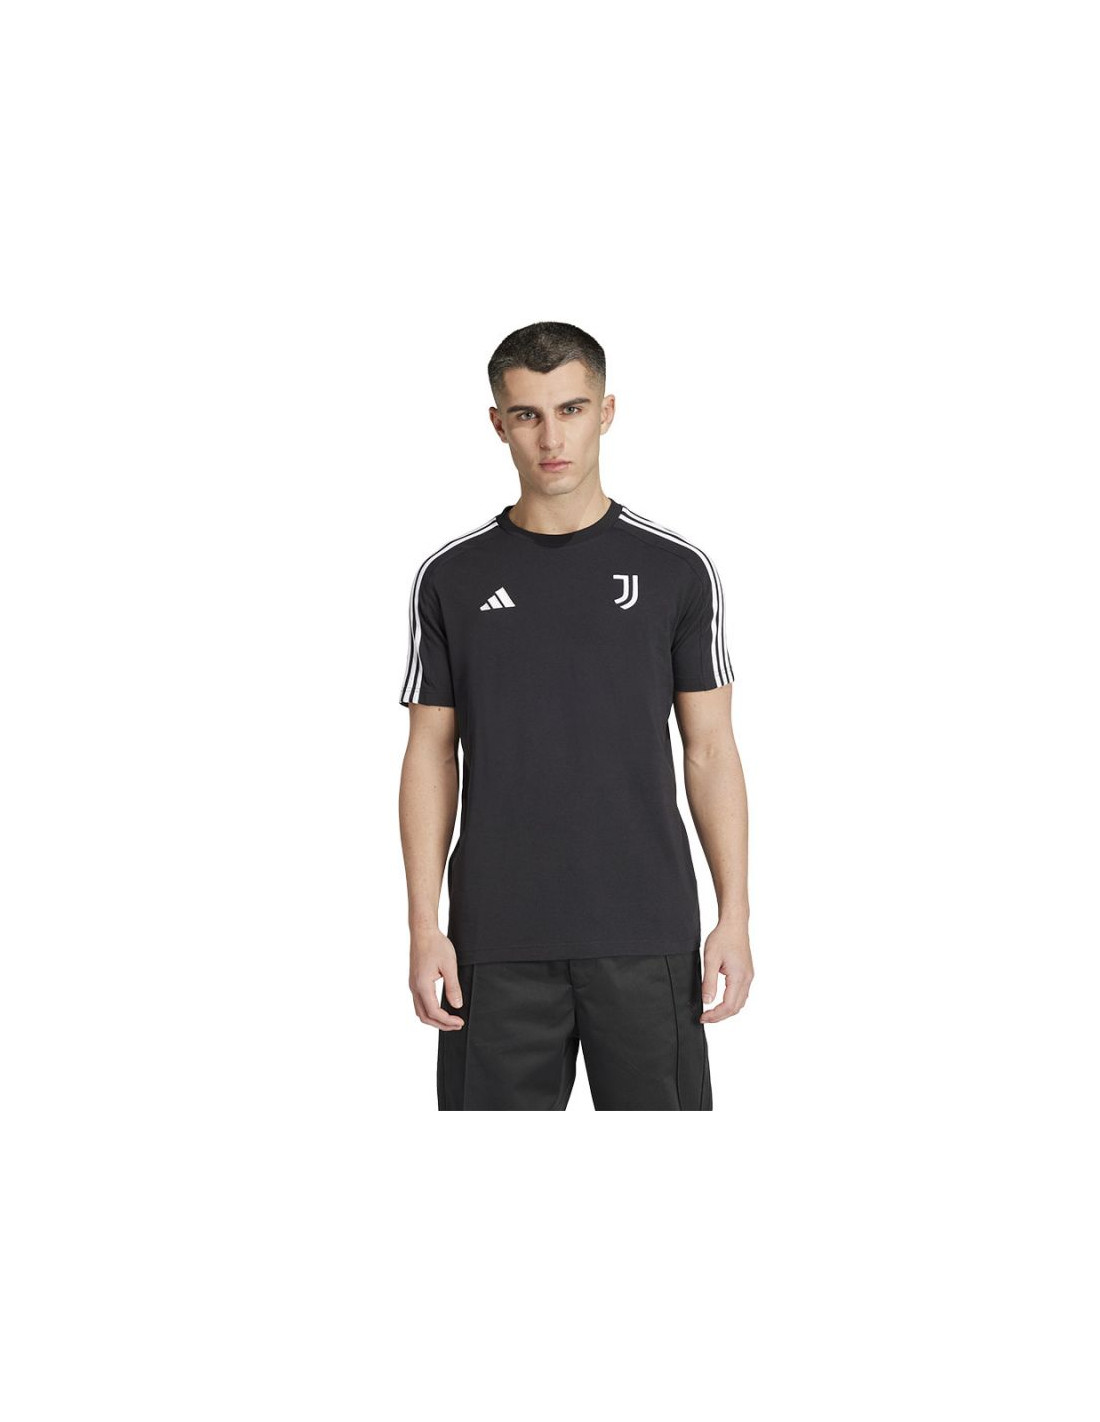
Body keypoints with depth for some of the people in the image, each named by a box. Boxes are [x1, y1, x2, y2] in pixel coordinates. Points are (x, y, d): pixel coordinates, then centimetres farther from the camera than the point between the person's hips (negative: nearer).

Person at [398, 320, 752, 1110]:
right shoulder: (452, 577, 3)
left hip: (647, 934, 0)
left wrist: (735, 916, -4)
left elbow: (710, 750, 2)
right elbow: (431, 755, 4)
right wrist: (425, 925, -3)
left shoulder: (675, 569, 1)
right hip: (499, 940, 1)